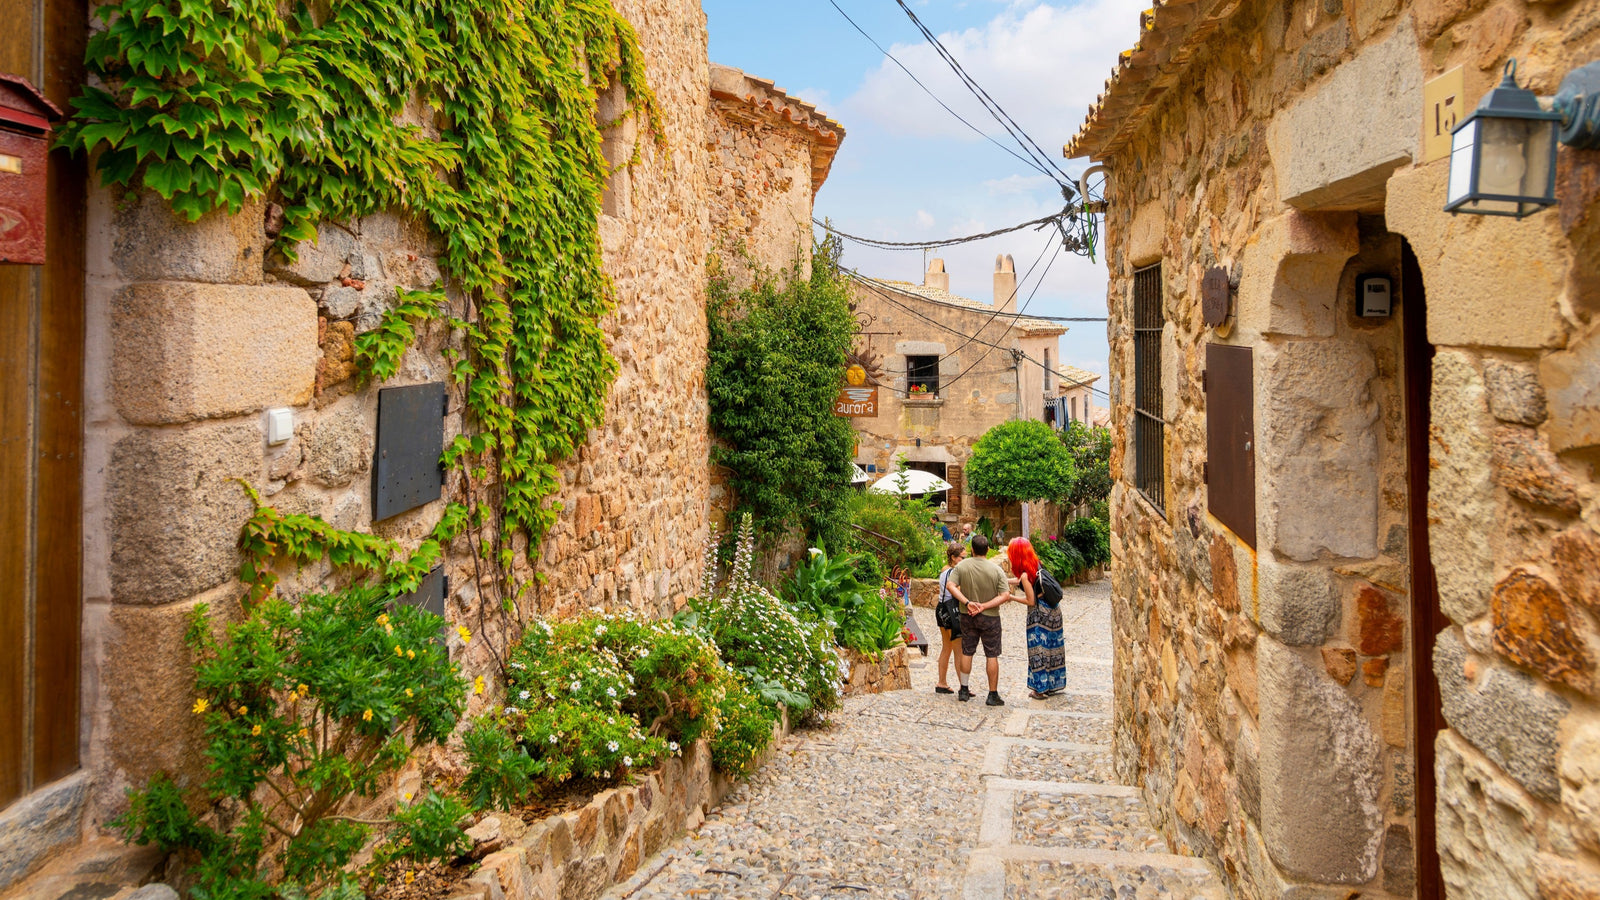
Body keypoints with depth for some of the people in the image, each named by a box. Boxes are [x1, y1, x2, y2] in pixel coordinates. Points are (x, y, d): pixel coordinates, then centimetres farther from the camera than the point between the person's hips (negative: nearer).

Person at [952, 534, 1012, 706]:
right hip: (990, 617, -3)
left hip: (967, 616, 3)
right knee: (992, 656, 5)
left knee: (967, 653, 14)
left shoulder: (961, 566, -8)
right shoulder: (996, 570, -13)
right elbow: (1005, 595, -16)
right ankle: (993, 695, 8)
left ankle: (964, 690, 22)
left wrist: (967, 602, -9)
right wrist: (984, 606, -15)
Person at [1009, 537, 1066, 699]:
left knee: (1039, 649, 3)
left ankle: (1040, 689, 11)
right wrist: (1006, 580, 22)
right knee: (1052, 646, 16)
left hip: (1039, 614, -8)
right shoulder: (1036, 565, 2)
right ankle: (1054, 684, 29)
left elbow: (1031, 601, -16)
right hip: (1053, 611, 8)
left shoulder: (1025, 575, -22)